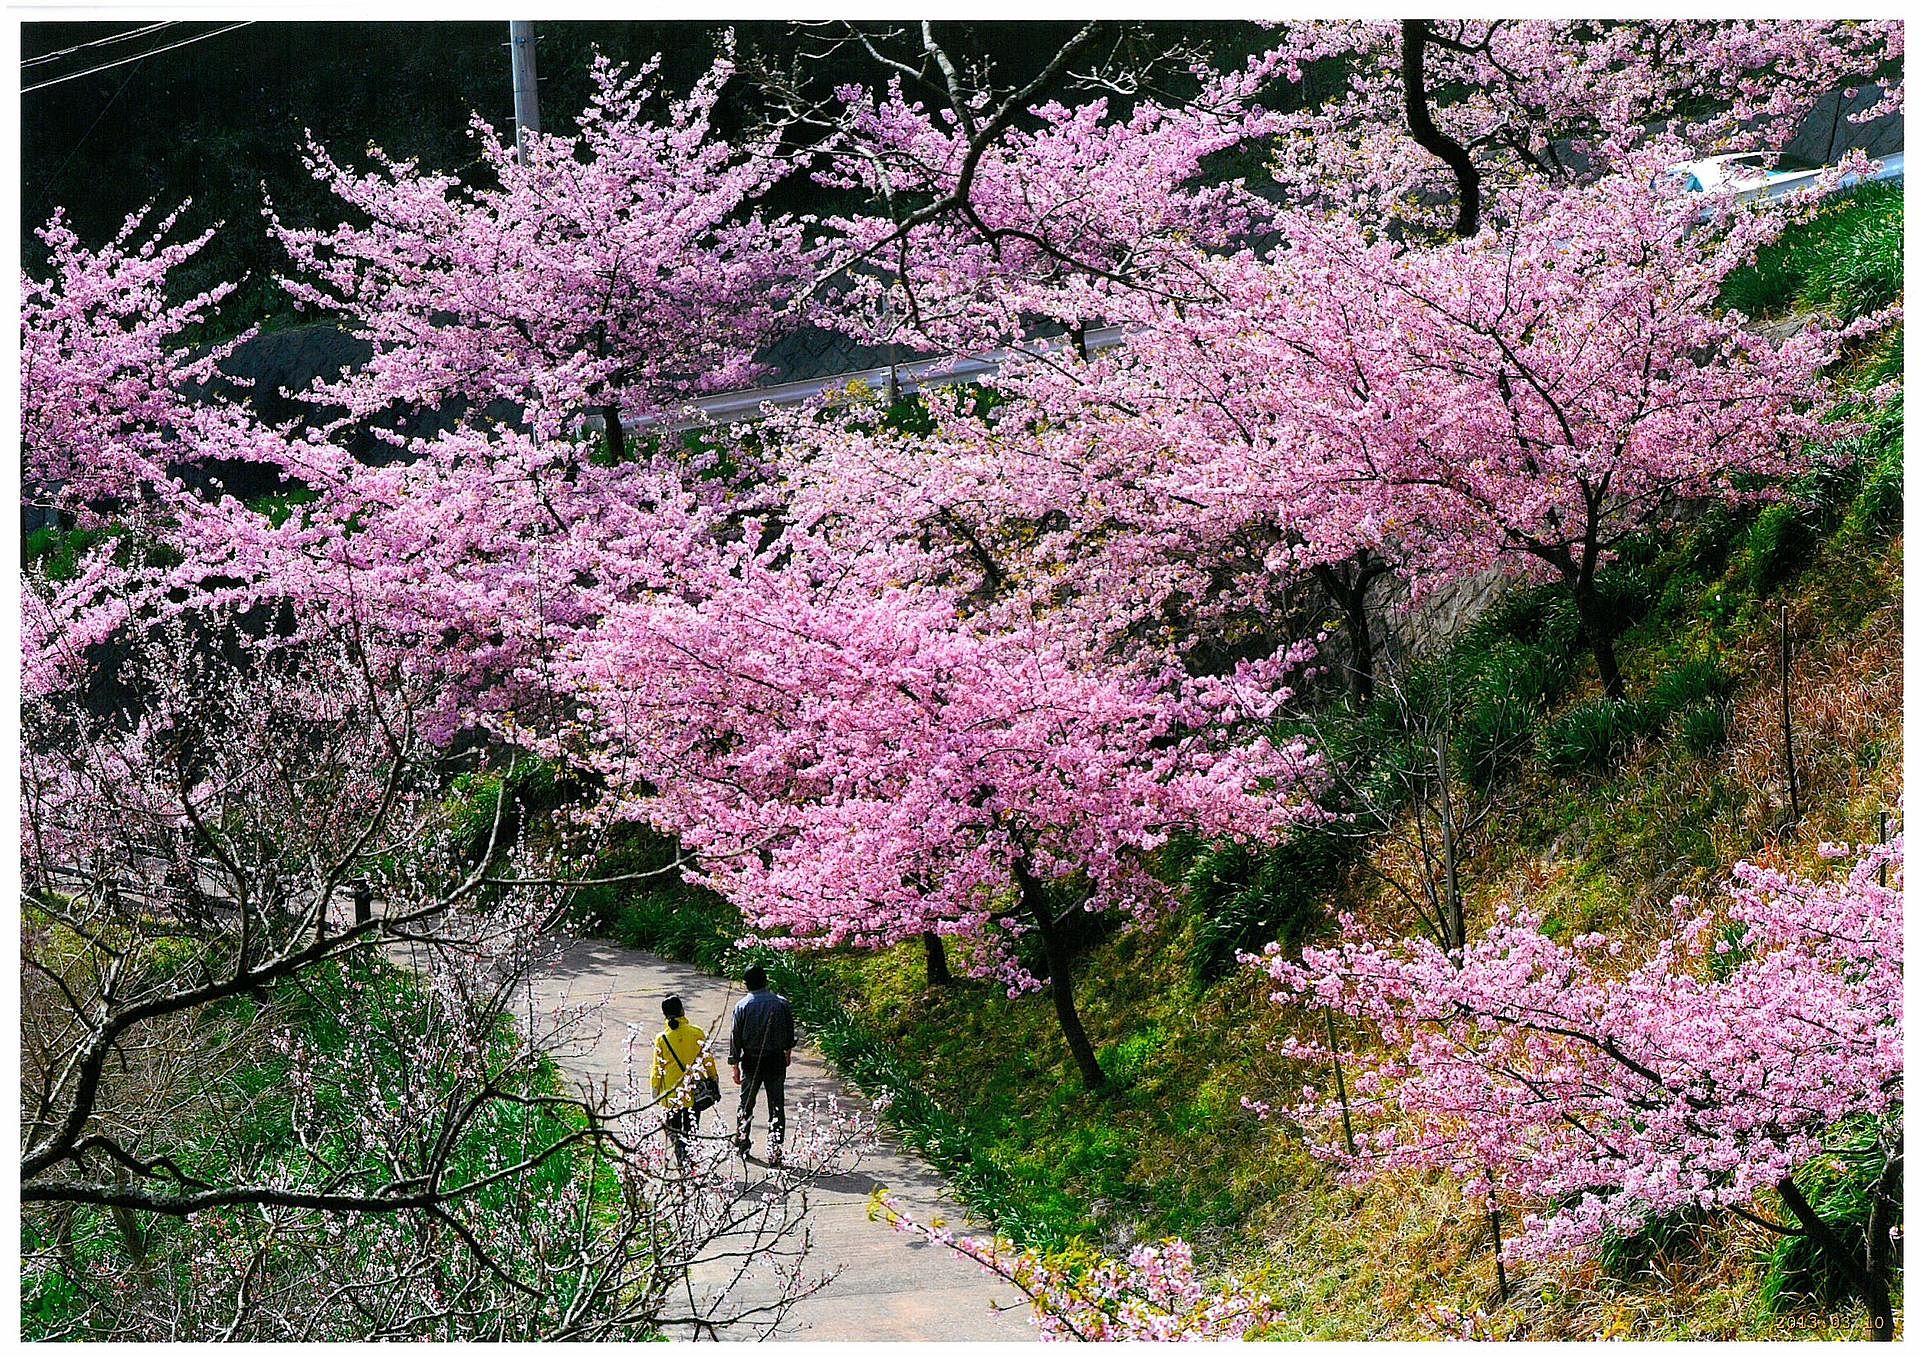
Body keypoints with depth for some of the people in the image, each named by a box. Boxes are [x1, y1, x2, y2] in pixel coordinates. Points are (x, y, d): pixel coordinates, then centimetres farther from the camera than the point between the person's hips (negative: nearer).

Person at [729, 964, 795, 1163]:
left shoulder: (742, 1007, -10)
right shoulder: (782, 1004, -6)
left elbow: (736, 1038, -6)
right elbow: (789, 1034, 5)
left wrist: (735, 1066, 3)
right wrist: (787, 1051, 23)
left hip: (751, 1061, 0)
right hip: (776, 1060, 1)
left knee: (746, 1105, 15)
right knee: (776, 1106, 5)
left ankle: (743, 1145, 22)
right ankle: (774, 1151, 3)